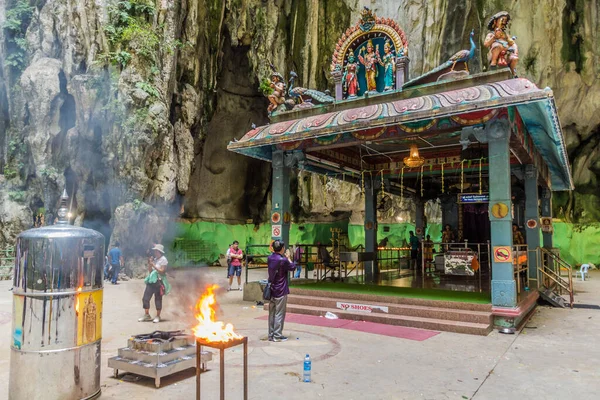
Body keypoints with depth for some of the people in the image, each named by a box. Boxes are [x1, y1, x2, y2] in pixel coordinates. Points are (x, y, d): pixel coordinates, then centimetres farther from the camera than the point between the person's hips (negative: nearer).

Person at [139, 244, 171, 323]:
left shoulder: (163, 259, -6)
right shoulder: (154, 259, 15)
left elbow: (162, 271, -13)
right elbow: (150, 271, 15)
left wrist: (153, 265, -14)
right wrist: (149, 264, 0)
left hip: (158, 281, -7)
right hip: (151, 281, 7)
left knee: (158, 299, 1)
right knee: (145, 298, 2)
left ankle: (158, 316, 12)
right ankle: (147, 315, 14)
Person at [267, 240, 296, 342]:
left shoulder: (270, 258, 2)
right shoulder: (283, 260, -19)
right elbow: (293, 267, -5)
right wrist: (288, 257, 6)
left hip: (272, 290, 7)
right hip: (281, 291, -7)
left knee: (272, 313, 13)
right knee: (279, 313, 1)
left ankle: (271, 334, 20)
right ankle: (277, 335, 6)